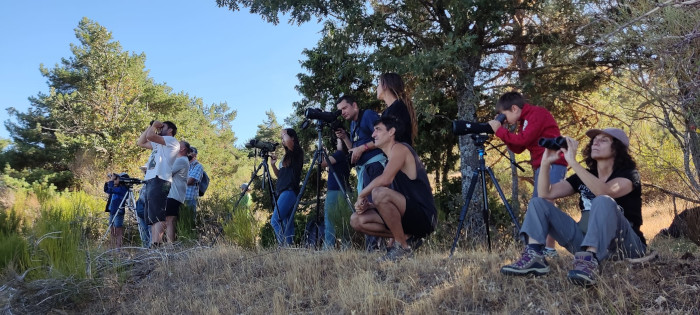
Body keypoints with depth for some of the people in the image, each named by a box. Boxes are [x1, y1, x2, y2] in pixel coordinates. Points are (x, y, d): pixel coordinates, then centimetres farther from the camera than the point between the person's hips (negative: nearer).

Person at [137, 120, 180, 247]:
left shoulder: (172, 140, 0)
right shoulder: (158, 144, 29)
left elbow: (150, 136, -12)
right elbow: (140, 142, 32)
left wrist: (154, 125, 7)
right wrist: (151, 126, 26)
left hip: (159, 181, -10)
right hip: (150, 181, 10)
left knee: (157, 215, -17)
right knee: (152, 216, 4)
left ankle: (157, 244, -23)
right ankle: (153, 244, 3)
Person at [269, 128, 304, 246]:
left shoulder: (297, 153, -4)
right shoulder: (286, 156, 22)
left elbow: (288, 142, -27)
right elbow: (280, 175, 25)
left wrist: (284, 133, -6)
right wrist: (273, 164, 10)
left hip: (290, 191, -9)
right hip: (283, 192, 9)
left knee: (275, 221, -16)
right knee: (287, 224, 5)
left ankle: (285, 244, -18)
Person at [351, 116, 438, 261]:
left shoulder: (400, 148, -8)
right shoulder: (391, 158, 20)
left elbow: (384, 180, -27)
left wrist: (361, 195, -11)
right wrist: (367, 205, 1)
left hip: (424, 217, -9)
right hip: (410, 216, 9)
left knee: (379, 192, -33)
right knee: (357, 220, 2)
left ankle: (403, 246, -16)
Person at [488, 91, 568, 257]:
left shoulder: (537, 113, -10)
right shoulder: (525, 120, 18)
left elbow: (523, 139, -19)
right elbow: (518, 148, 15)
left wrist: (499, 130, -12)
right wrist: (503, 132, 2)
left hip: (552, 164, -10)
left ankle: (550, 248, -19)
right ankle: (539, 245, 8)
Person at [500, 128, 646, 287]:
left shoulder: (629, 174, -6)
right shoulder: (584, 176, 11)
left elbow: (605, 192, -30)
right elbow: (546, 193, 2)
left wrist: (572, 161, -32)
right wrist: (546, 162, -11)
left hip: (625, 245, -6)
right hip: (588, 242, 6)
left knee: (603, 202, -34)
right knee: (538, 202, -2)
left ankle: (589, 261, -49)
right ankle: (534, 258, -25)